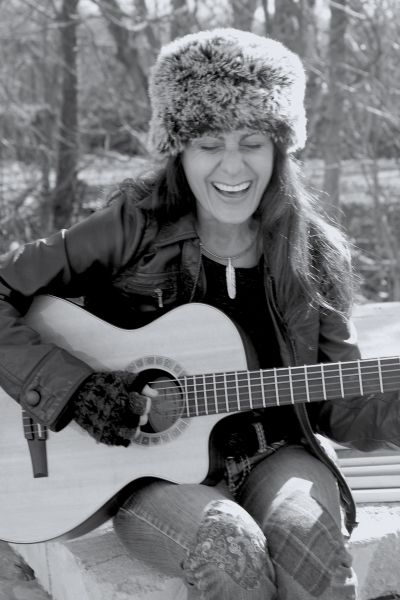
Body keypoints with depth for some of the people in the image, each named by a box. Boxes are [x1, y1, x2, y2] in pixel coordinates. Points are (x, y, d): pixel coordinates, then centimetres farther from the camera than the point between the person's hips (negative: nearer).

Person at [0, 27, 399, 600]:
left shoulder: (314, 255, 2)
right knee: (229, 547, -32)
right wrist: (76, 390, -16)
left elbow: (339, 407, 5)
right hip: (151, 471, -2)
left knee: (311, 536, -31)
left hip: (273, 455, 2)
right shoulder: (134, 228, -8)